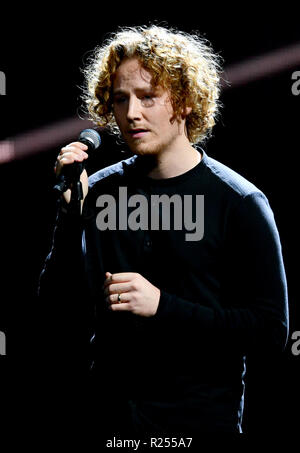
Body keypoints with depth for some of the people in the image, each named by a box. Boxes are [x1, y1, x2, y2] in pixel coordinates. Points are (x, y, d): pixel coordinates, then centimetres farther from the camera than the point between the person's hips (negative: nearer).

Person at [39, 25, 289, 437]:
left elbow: (271, 329, -12)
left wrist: (163, 306, -21)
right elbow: (58, 311, -1)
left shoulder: (239, 202, -8)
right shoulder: (98, 192, 2)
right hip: (112, 415, 3)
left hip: (203, 417, -3)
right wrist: (71, 209, -12)